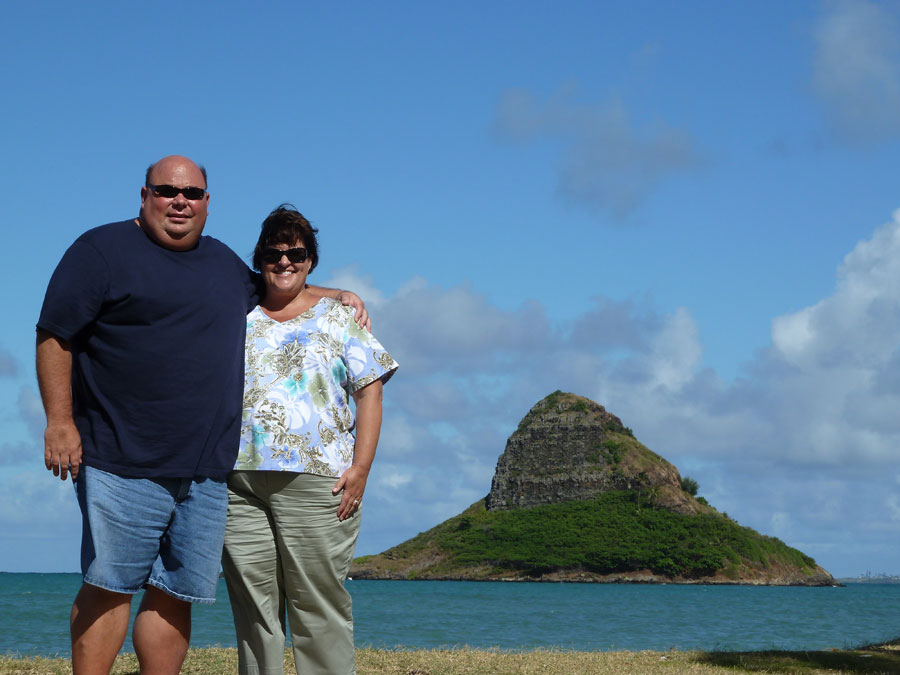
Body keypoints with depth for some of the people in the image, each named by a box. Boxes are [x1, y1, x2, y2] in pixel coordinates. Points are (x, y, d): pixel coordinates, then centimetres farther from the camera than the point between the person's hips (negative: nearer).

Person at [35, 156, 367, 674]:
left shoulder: (224, 263, 20)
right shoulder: (103, 250, 1)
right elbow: (56, 336, -3)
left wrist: (335, 296, 25)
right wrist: (60, 422, -12)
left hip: (208, 471, 6)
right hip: (125, 462, -5)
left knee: (176, 594, 6)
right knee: (109, 588, -7)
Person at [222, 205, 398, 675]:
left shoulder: (338, 318, 10)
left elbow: (370, 392, 4)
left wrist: (360, 468, -6)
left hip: (314, 480, -3)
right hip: (238, 481, 3)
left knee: (319, 604, -5)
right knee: (251, 605, 3)